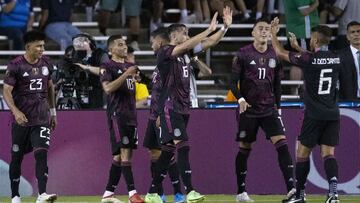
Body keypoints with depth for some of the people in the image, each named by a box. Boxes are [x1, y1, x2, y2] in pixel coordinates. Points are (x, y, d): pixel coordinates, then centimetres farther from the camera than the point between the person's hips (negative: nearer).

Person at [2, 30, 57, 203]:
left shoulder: (45, 63, 7)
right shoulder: (16, 65, -8)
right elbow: (6, 91, -11)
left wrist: (53, 111, 21)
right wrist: (15, 111, -26)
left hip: (41, 119, 3)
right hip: (21, 119, -3)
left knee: (41, 153, -13)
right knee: (17, 157, 6)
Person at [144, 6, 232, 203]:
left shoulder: (186, 52, 13)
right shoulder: (164, 52, -9)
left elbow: (209, 43, 11)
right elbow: (184, 46, -25)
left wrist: (225, 27, -2)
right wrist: (210, 29, -26)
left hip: (183, 107, 8)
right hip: (170, 107, -8)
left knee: (168, 150, 9)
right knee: (182, 146, -17)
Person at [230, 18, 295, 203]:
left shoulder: (275, 55, 7)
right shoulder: (243, 54, -4)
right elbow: (233, 82, -5)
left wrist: (278, 106, 16)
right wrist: (240, 99, -21)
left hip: (269, 109, 3)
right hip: (248, 109, -3)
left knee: (282, 143, -13)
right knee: (244, 149, 4)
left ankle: (291, 187, -19)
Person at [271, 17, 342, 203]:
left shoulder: (308, 59, -12)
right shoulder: (337, 59, 5)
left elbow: (281, 53, 1)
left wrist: (273, 33, 16)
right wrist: (297, 47, 37)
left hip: (314, 115, -5)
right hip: (333, 114, 5)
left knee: (303, 152, 8)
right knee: (328, 153, 2)